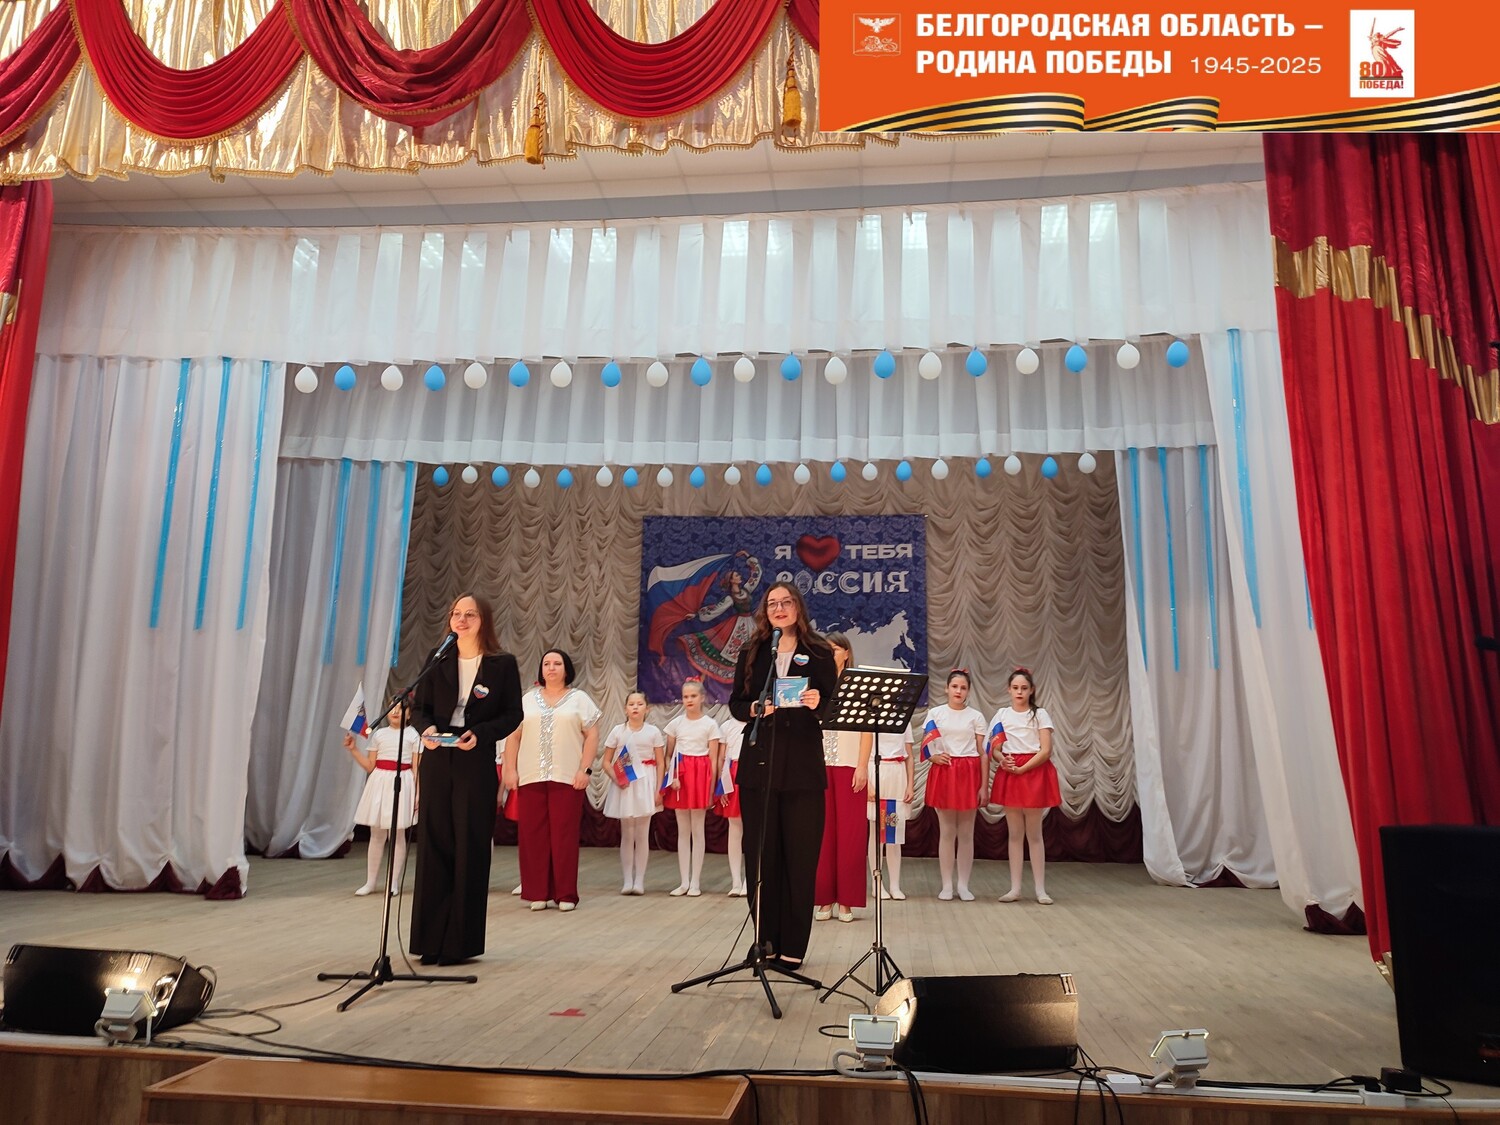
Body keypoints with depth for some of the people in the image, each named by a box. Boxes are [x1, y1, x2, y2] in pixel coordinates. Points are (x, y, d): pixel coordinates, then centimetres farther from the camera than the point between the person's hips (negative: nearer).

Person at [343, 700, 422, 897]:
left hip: (402, 783, -3)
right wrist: (353, 749, 3)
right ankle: (370, 882, 17)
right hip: (380, 783, 3)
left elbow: (417, 768, -2)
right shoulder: (379, 734, 9)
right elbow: (369, 766, 11)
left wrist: (419, 793, -8)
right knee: (376, 834, 7)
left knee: (398, 834, 1)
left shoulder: (413, 735, 0)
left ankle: (394, 883, 10)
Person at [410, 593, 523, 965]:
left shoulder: (502, 664, -2)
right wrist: (426, 729, -12)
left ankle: (461, 942, 11)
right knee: (433, 845, 5)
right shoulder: (438, 660, 6)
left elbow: (513, 714, -1)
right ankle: (432, 939, 15)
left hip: (477, 763, -3)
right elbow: (419, 706, 9)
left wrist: (480, 734, -16)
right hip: (437, 761, 3)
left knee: (469, 848, 1)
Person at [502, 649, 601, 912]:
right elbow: (514, 736, 10)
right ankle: (537, 892, 11)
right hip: (531, 777, 3)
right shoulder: (527, 700, 13)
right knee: (532, 834, 2)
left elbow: (592, 736, 0)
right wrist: (510, 770, 1)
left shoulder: (579, 699, 6)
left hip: (567, 778, -2)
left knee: (564, 835, -1)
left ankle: (565, 894, 6)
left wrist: (585, 769, -8)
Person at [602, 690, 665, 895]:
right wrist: (616, 777, -13)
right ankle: (627, 880, 11)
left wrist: (658, 790, -5)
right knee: (626, 834, 5)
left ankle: (639, 880, 8)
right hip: (624, 786, 1)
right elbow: (606, 761, 4)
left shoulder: (653, 732, 1)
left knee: (642, 834, 2)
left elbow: (660, 763, 1)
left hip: (645, 784, 0)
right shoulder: (618, 731, 2)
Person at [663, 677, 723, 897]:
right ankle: (683, 881, 13)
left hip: (700, 775, -3)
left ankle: (695, 882, 9)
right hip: (680, 774, 3)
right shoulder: (676, 723, 7)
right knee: (682, 831, 7)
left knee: (698, 830, 3)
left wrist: (711, 788, -7)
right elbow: (668, 755, 8)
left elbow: (713, 760, -2)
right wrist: (671, 777, -7)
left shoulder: (710, 724, -1)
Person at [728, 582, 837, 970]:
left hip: (803, 767, -1)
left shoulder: (820, 653, 5)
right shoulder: (752, 652, 10)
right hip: (759, 764, 2)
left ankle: (793, 947, 11)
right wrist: (753, 709, -11)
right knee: (760, 855, 5)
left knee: (800, 856, 1)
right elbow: (735, 703, 9)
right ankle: (766, 941, 17)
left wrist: (818, 702, -17)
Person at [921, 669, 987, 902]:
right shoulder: (935, 713, 5)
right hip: (943, 772, 0)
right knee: (947, 832, 2)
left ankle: (964, 885, 13)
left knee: (966, 833, 4)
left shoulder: (976, 716, 5)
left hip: (968, 774, 0)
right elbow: (924, 746, 8)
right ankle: (947, 885, 11)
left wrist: (983, 786, 0)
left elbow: (982, 753, 4)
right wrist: (934, 756, -14)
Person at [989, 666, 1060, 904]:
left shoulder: (1040, 714, 0)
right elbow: (994, 749, 7)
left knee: (1034, 833, 2)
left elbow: (1046, 751, -7)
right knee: (1015, 833, 6)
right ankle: (1015, 887, 11)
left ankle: (1040, 888, 8)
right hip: (1009, 775, 2)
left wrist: (1022, 768, -15)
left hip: (1035, 773, -2)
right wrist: (1002, 760, -15)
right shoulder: (1002, 714, 8)